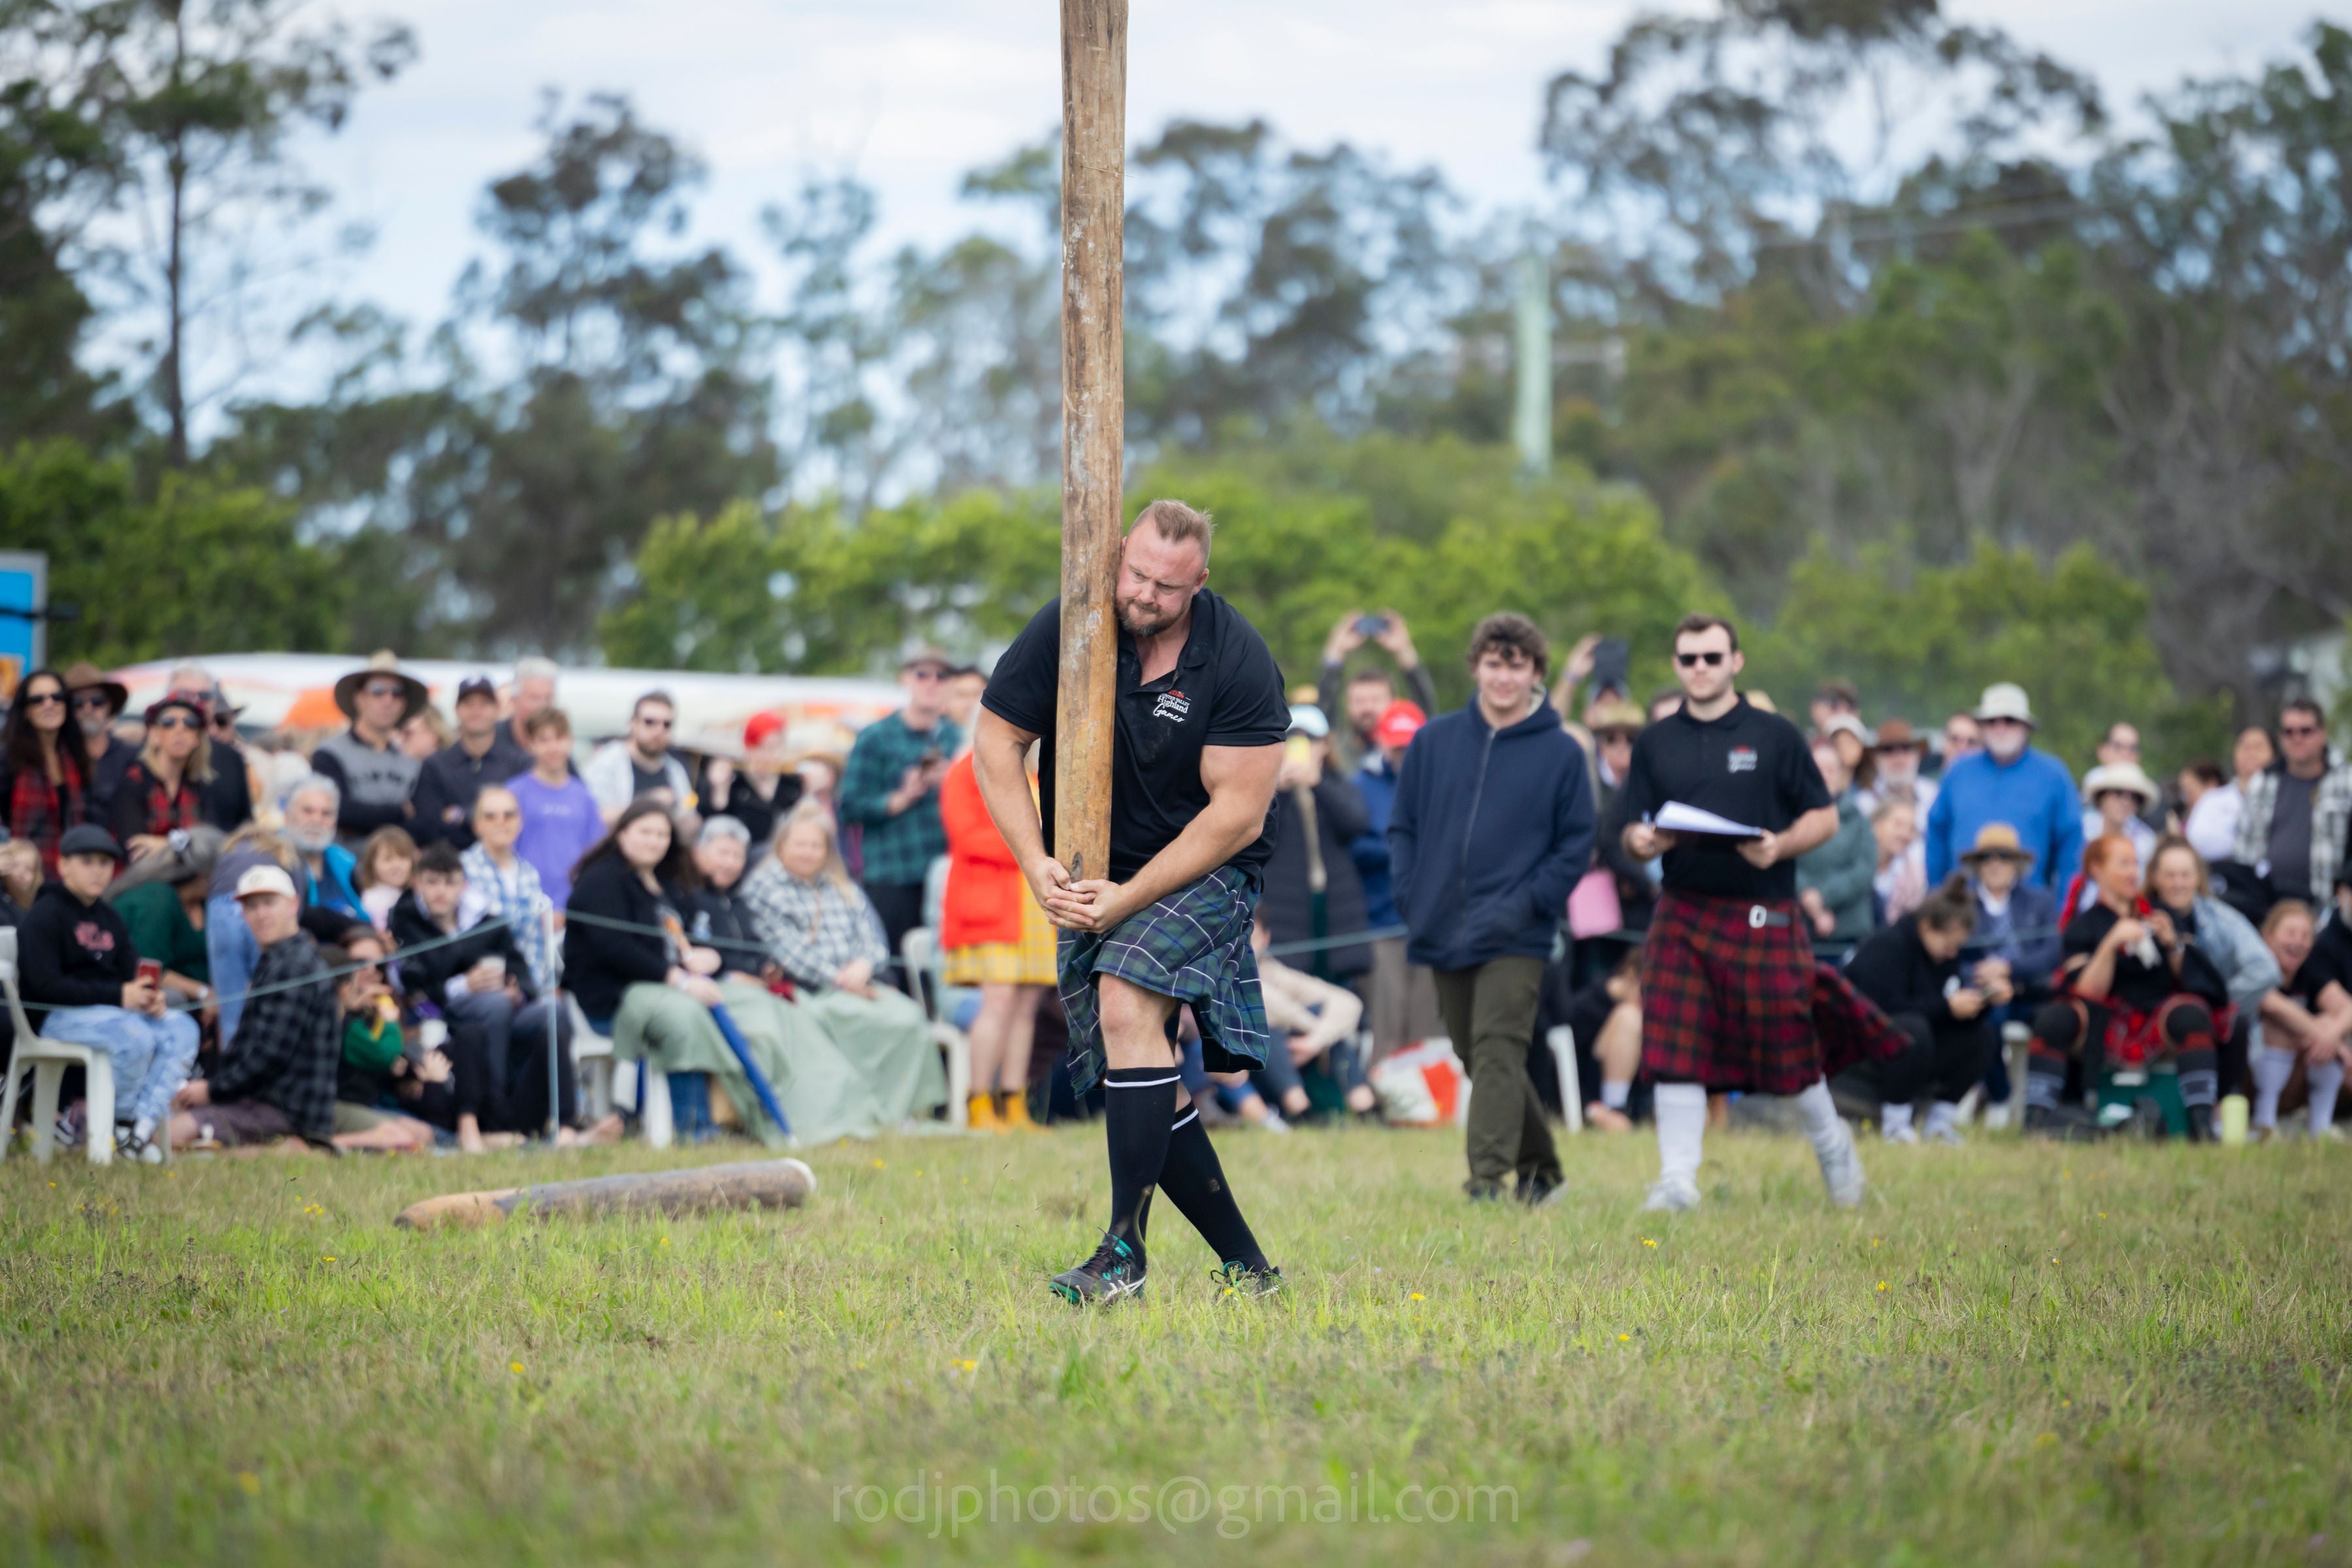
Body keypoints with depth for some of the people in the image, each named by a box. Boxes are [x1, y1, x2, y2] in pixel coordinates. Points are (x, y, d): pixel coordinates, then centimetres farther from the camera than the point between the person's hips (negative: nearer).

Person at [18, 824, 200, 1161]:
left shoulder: (108, 917, 18)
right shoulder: (45, 916, -7)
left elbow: (131, 971, 16)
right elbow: (46, 986, -17)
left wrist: (150, 996, -10)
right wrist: (118, 995, -23)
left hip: (113, 1009, 8)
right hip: (57, 1017, -8)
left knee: (182, 1029, -13)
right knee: (136, 1036, -33)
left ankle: (142, 1125, -21)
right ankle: (120, 1120, -9)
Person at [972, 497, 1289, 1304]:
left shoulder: (1238, 660, -16)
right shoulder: (1066, 630, -8)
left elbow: (1238, 814, -17)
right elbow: (997, 743, 1)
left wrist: (1130, 898, -21)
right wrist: (1037, 866, -11)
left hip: (1205, 872, -4)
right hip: (1093, 878, 5)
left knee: (1126, 1003, -29)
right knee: (1141, 1089, 1)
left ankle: (1125, 1250, -27)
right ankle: (1246, 1263, 12)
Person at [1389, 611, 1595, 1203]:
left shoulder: (1561, 752, 0)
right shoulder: (1434, 740, 7)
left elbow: (1576, 844, 0)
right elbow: (1403, 826, 11)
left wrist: (1527, 904, -11)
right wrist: (1410, 897, -2)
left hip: (1516, 939, -4)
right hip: (1444, 933, 4)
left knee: (1498, 1051, -14)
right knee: (1477, 1056, 11)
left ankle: (1489, 1173, -17)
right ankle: (1539, 1165, 24)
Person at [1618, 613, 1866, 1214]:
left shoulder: (1773, 736, 3)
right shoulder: (1655, 743, 11)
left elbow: (1824, 816, 4)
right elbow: (1633, 830, 14)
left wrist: (1780, 846, -15)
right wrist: (1641, 842, -9)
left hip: (1762, 915, -2)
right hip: (1681, 912, 3)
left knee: (1784, 1039, 2)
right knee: (1675, 1046, -5)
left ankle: (1831, 1145, 27)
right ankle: (1678, 1180, -1)